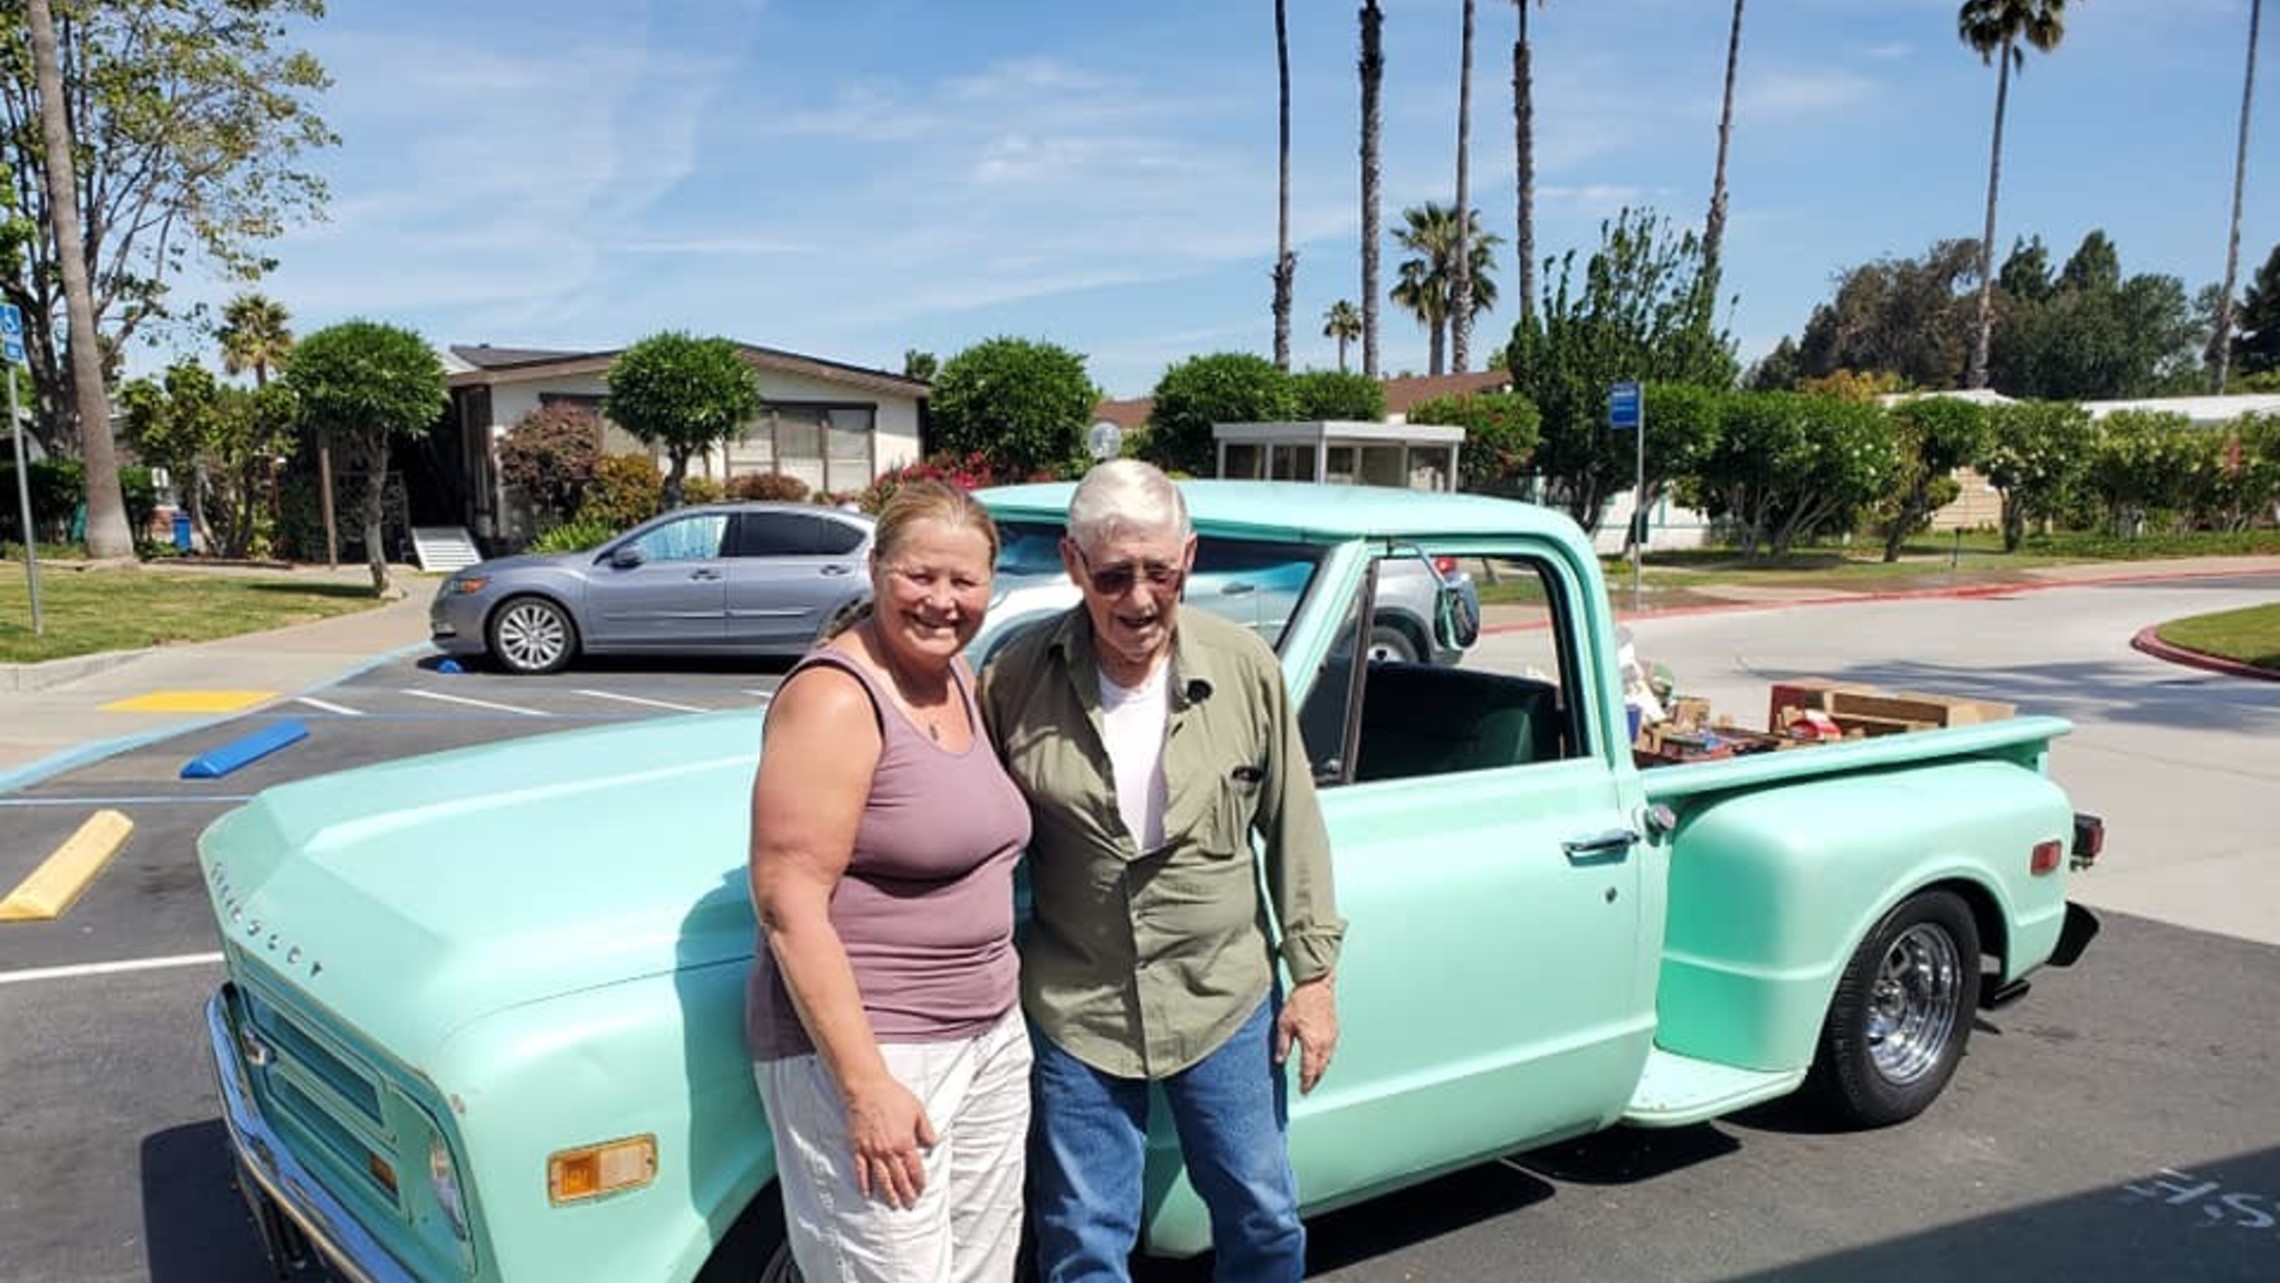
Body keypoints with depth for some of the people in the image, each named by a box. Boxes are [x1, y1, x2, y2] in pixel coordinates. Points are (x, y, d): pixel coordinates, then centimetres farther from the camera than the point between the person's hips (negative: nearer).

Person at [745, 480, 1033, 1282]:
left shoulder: (961, 679, 8)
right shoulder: (835, 699, -17)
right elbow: (788, 905, -21)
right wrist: (866, 1088, -23)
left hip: (992, 1040, 9)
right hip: (860, 1047, -8)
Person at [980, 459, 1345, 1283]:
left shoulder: (1245, 667, -9)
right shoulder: (1014, 680, -12)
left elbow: (1292, 828, -1)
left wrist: (1314, 971, 0)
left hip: (1226, 998, 1)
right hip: (1074, 1008, 0)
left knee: (1263, 1217, 16)